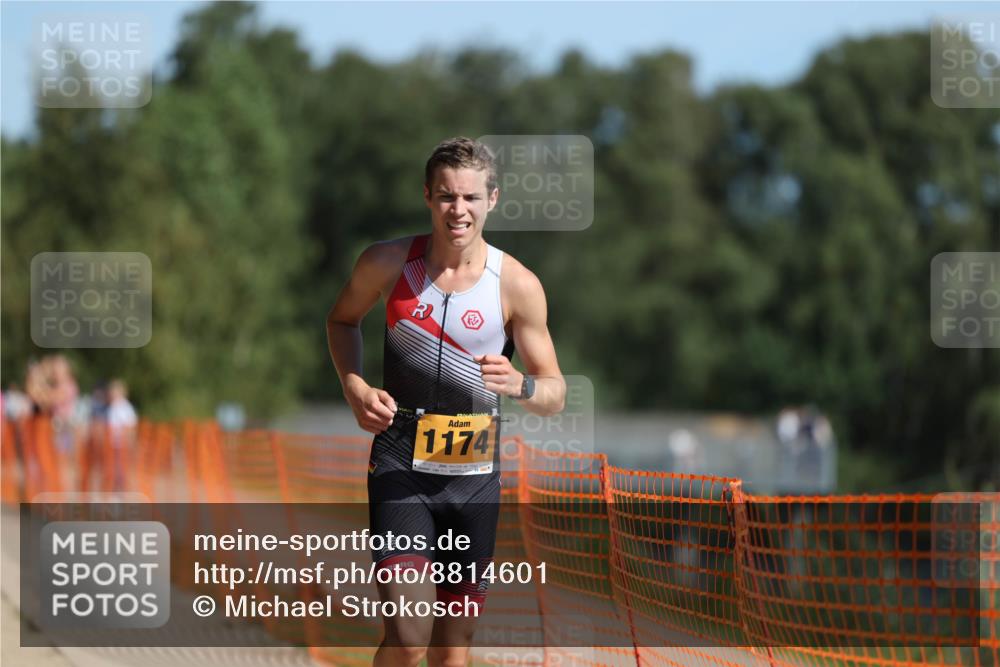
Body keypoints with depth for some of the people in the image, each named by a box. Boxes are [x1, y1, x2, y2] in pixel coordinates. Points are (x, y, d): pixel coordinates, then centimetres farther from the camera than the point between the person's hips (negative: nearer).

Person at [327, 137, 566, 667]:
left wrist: (519, 385, -25)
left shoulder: (517, 285, -7)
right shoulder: (387, 263, -6)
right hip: (400, 468, -2)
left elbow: (555, 395, -1)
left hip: (475, 478, 2)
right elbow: (343, 319, 15)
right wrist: (354, 386, -4)